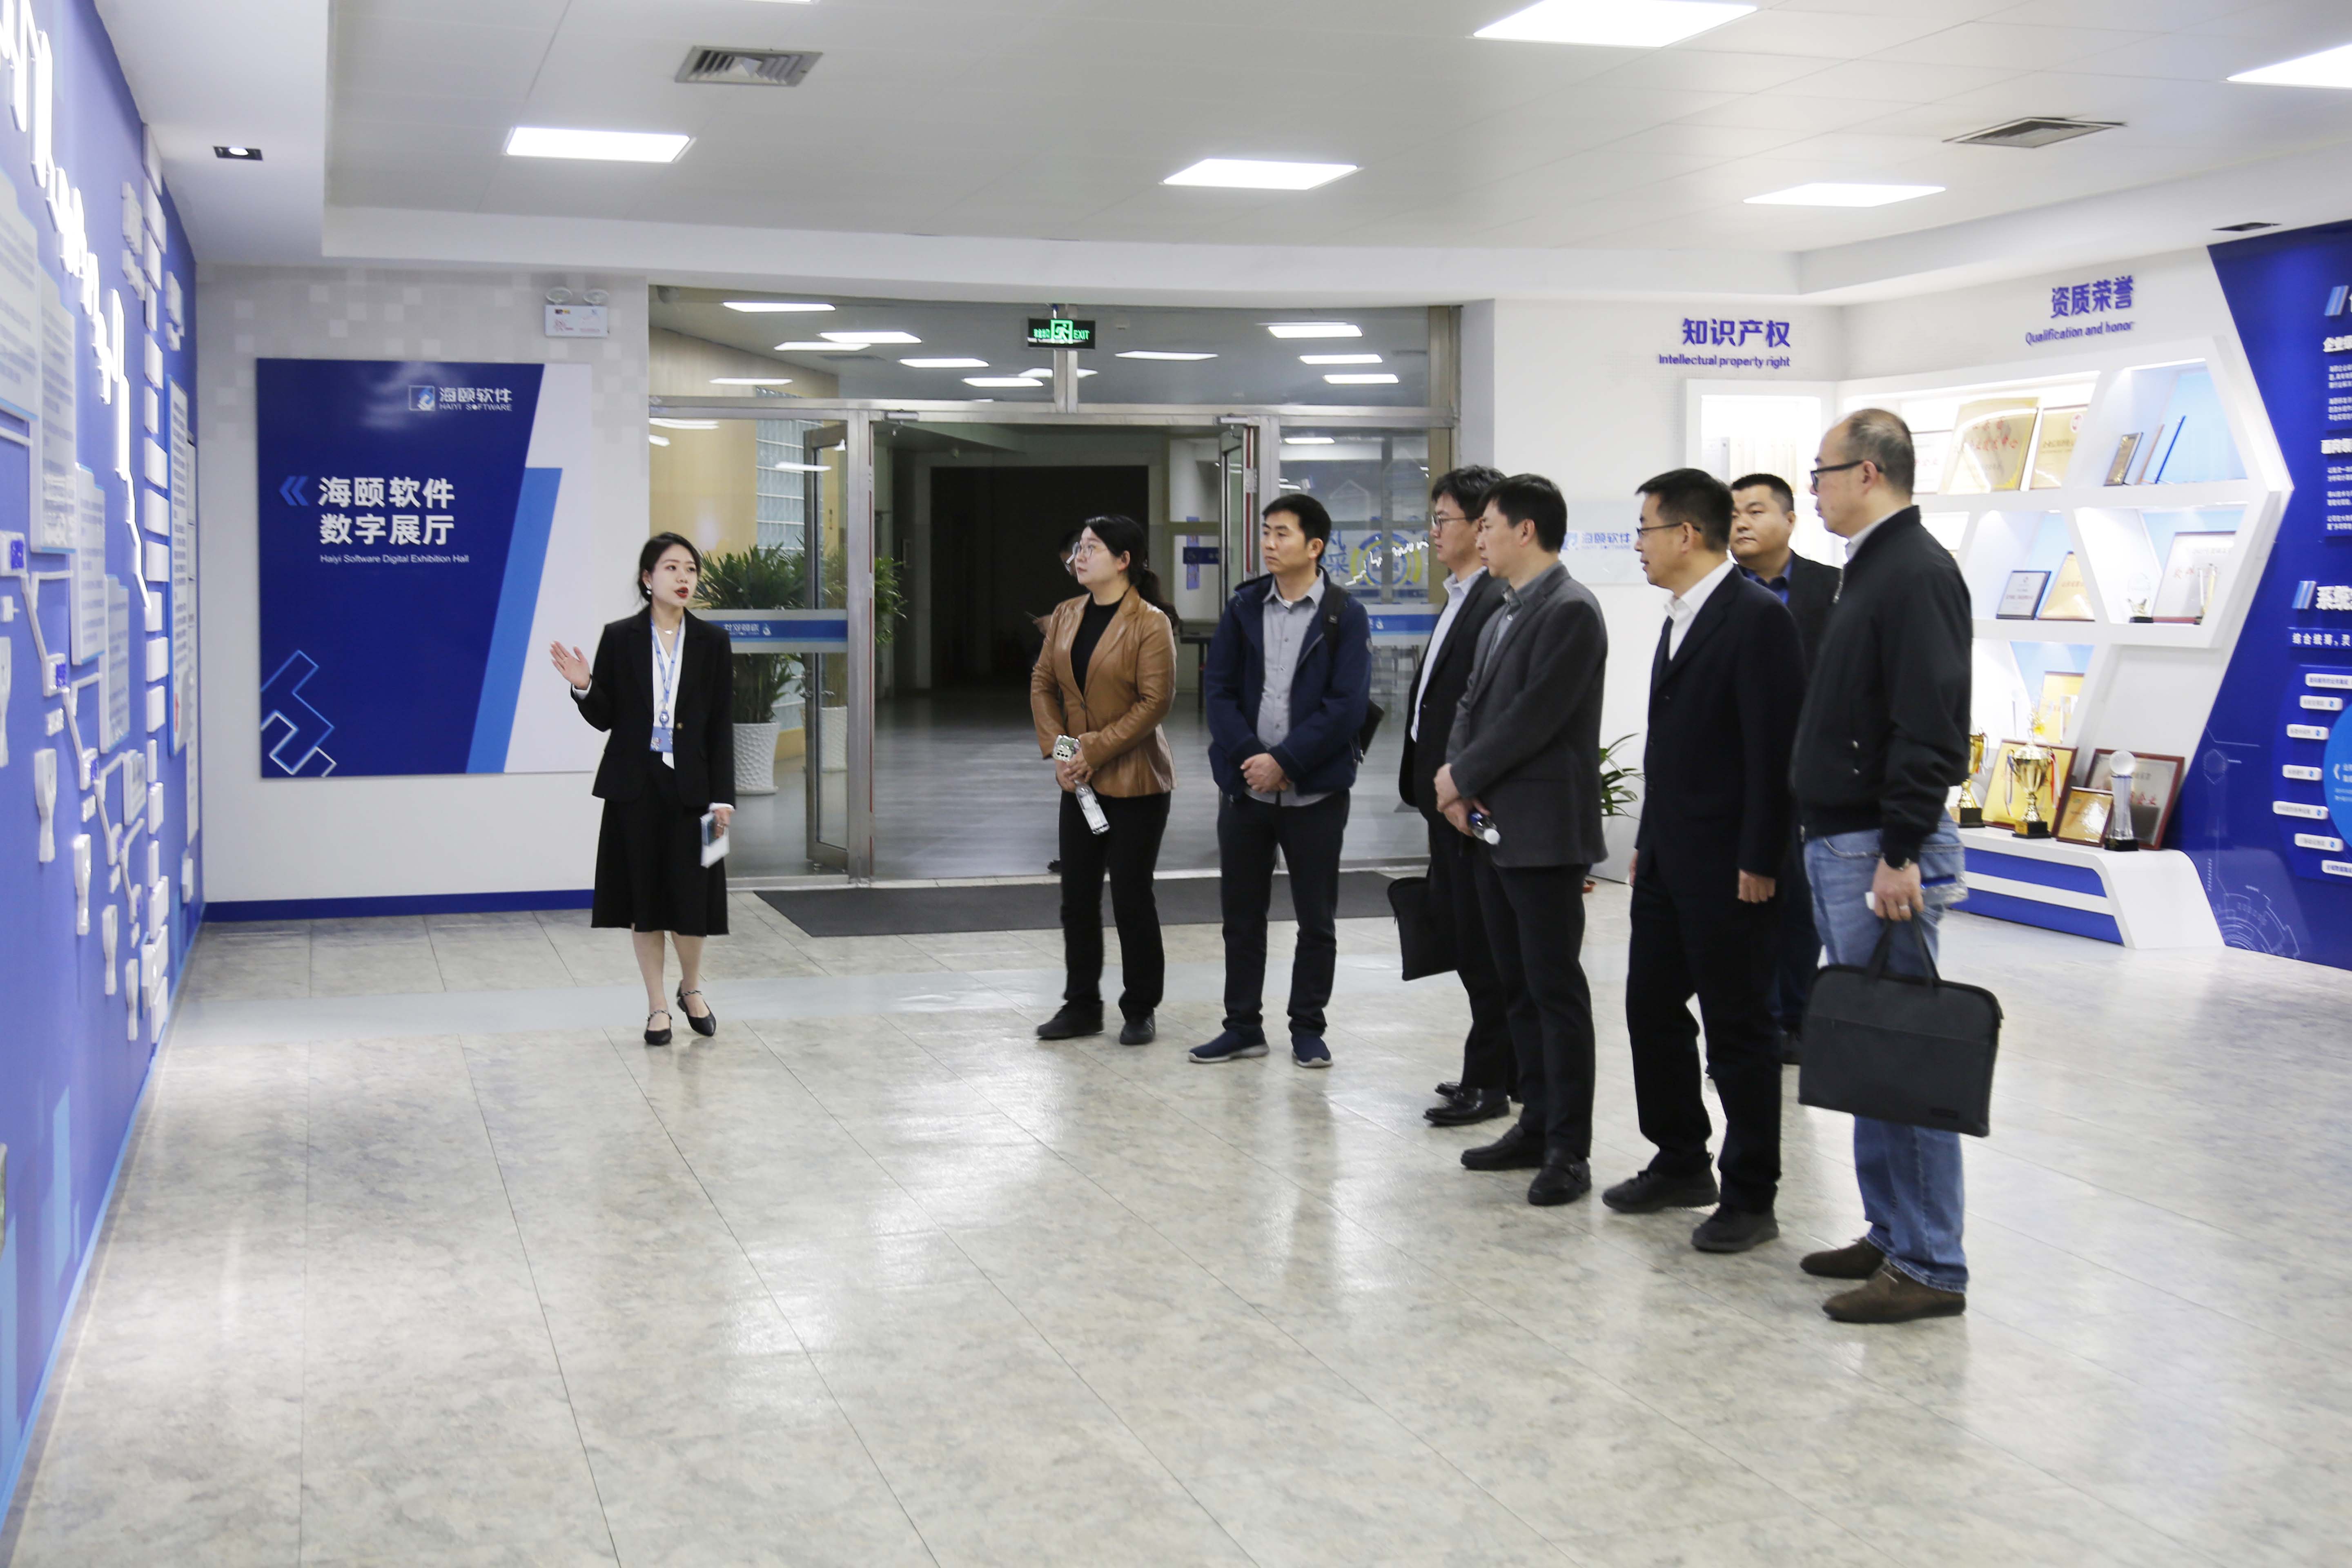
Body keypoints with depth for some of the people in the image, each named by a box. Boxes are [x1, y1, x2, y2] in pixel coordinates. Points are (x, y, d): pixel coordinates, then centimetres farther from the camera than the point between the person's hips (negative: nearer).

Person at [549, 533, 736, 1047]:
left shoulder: (711, 642, 2)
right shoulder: (620, 638, 1)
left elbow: (722, 726, 1)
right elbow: (604, 719, 4)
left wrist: (722, 796, -5)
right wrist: (584, 688, -17)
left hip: (690, 786, 0)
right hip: (635, 786, 0)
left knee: (691, 895, -1)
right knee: (644, 894, 5)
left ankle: (691, 987, 26)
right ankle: (658, 1006, 18)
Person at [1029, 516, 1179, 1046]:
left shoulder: (1151, 624, -12)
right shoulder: (1066, 616, 7)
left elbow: (1155, 702, -17)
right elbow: (1042, 684, 10)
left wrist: (1094, 751, -19)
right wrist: (1056, 749, -5)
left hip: (1135, 783, -6)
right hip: (1080, 782, 6)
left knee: (1131, 898, 1)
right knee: (1077, 897, 10)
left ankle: (1140, 1012, 14)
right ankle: (1081, 1007, 22)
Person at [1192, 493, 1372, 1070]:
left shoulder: (1345, 616, -4)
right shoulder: (1243, 609, 6)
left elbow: (1347, 705, -11)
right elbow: (1220, 690, 2)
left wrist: (1285, 761, -16)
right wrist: (1248, 755, -13)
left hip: (1316, 790, -3)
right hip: (1245, 785, 3)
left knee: (1316, 919, 6)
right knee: (1241, 913, 9)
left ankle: (1308, 1028, 19)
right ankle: (1243, 1027, 21)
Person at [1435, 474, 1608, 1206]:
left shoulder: (1570, 610, -13)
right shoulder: (1504, 616, 17)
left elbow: (1534, 717, -20)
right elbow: (1472, 704, 16)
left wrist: (1463, 776, -11)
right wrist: (1456, 779, -2)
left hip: (1544, 833, -9)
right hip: (1494, 827, 9)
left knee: (1556, 988, -4)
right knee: (1519, 986, 14)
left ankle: (1568, 1148, 1)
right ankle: (1537, 1125, 23)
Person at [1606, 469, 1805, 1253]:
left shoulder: (1757, 617, -15)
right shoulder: (1681, 618, 14)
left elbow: (1775, 747, -19)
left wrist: (1759, 862, -20)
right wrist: (1648, 841, 17)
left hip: (1727, 866, -9)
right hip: (1669, 859, 9)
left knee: (1738, 1031, 0)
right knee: (1651, 1011, 15)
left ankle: (1750, 1198, 12)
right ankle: (1681, 1165, 30)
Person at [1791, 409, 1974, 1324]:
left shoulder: (1917, 574, -14)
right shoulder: (1871, 570, 18)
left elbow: (1930, 728, -22)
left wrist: (1901, 854, -24)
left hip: (1881, 851, -10)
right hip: (1837, 844, 10)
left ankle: (1929, 1266, 0)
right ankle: (1893, 1236, 23)